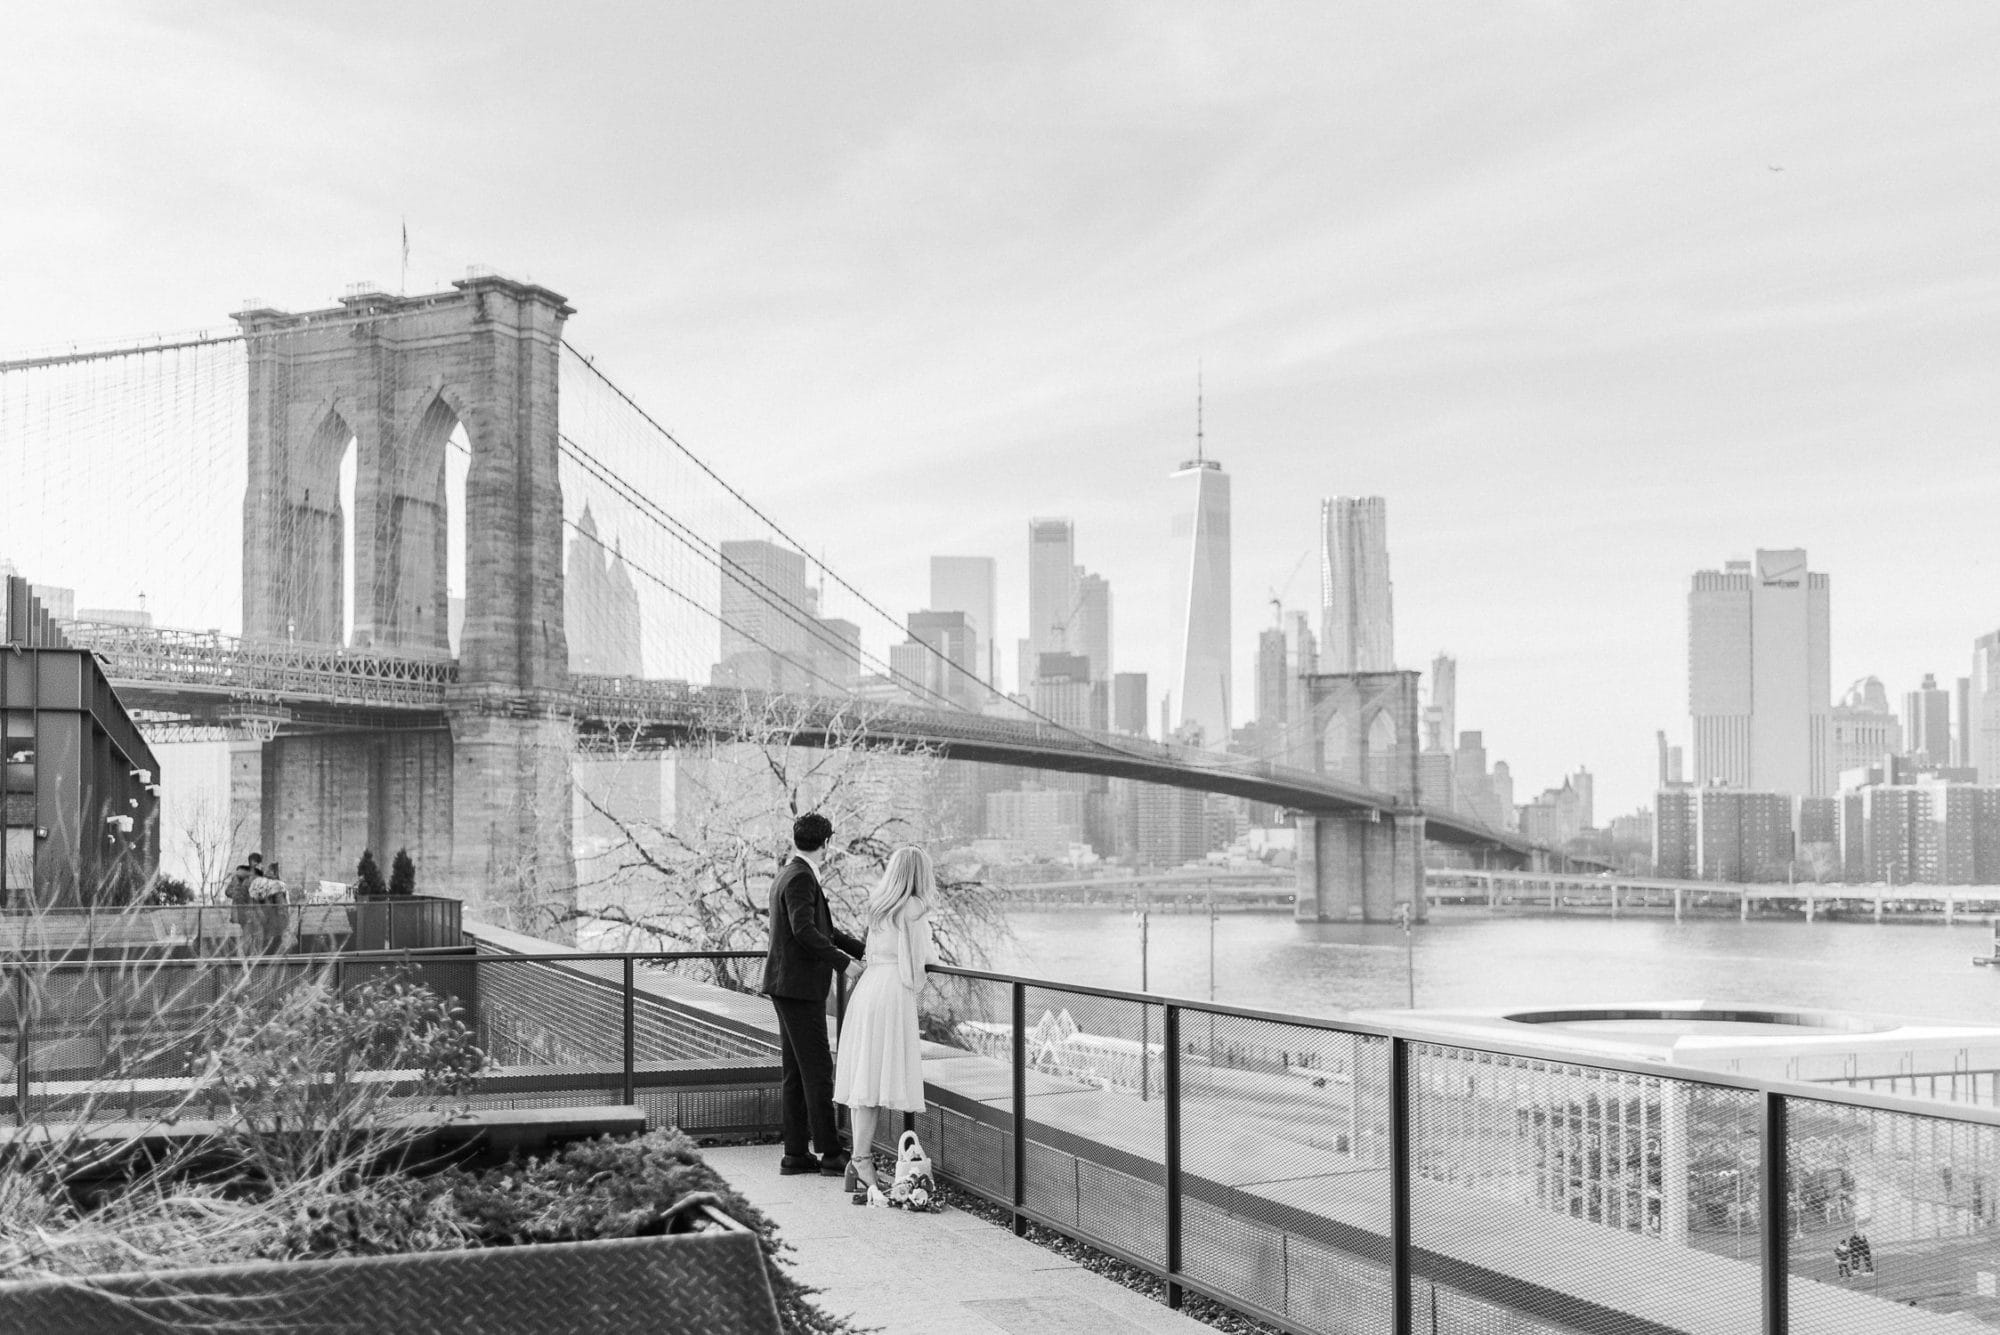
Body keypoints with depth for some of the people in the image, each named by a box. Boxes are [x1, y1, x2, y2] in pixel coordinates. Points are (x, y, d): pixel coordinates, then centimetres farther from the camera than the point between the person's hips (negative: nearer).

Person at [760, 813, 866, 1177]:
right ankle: (831, 1154, -5)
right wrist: (844, 963, -22)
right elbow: (804, 930, -27)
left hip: (789, 987, 10)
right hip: (800, 987, -10)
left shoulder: (785, 876, 18)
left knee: (795, 1072, 10)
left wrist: (865, 951, 17)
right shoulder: (800, 879, -14)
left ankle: (795, 1153, 12)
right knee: (817, 1069, -7)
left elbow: (823, 929, 21)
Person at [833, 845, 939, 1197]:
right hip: (893, 992, -8)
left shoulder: (878, 906, 17)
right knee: (882, 1076, -9)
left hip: (868, 986, 8)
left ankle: (860, 1159, 8)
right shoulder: (915, 908, -5)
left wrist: (923, 954, 24)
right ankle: (861, 1160, -14)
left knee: (864, 1076, 7)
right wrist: (934, 953, 18)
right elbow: (924, 956, -3)